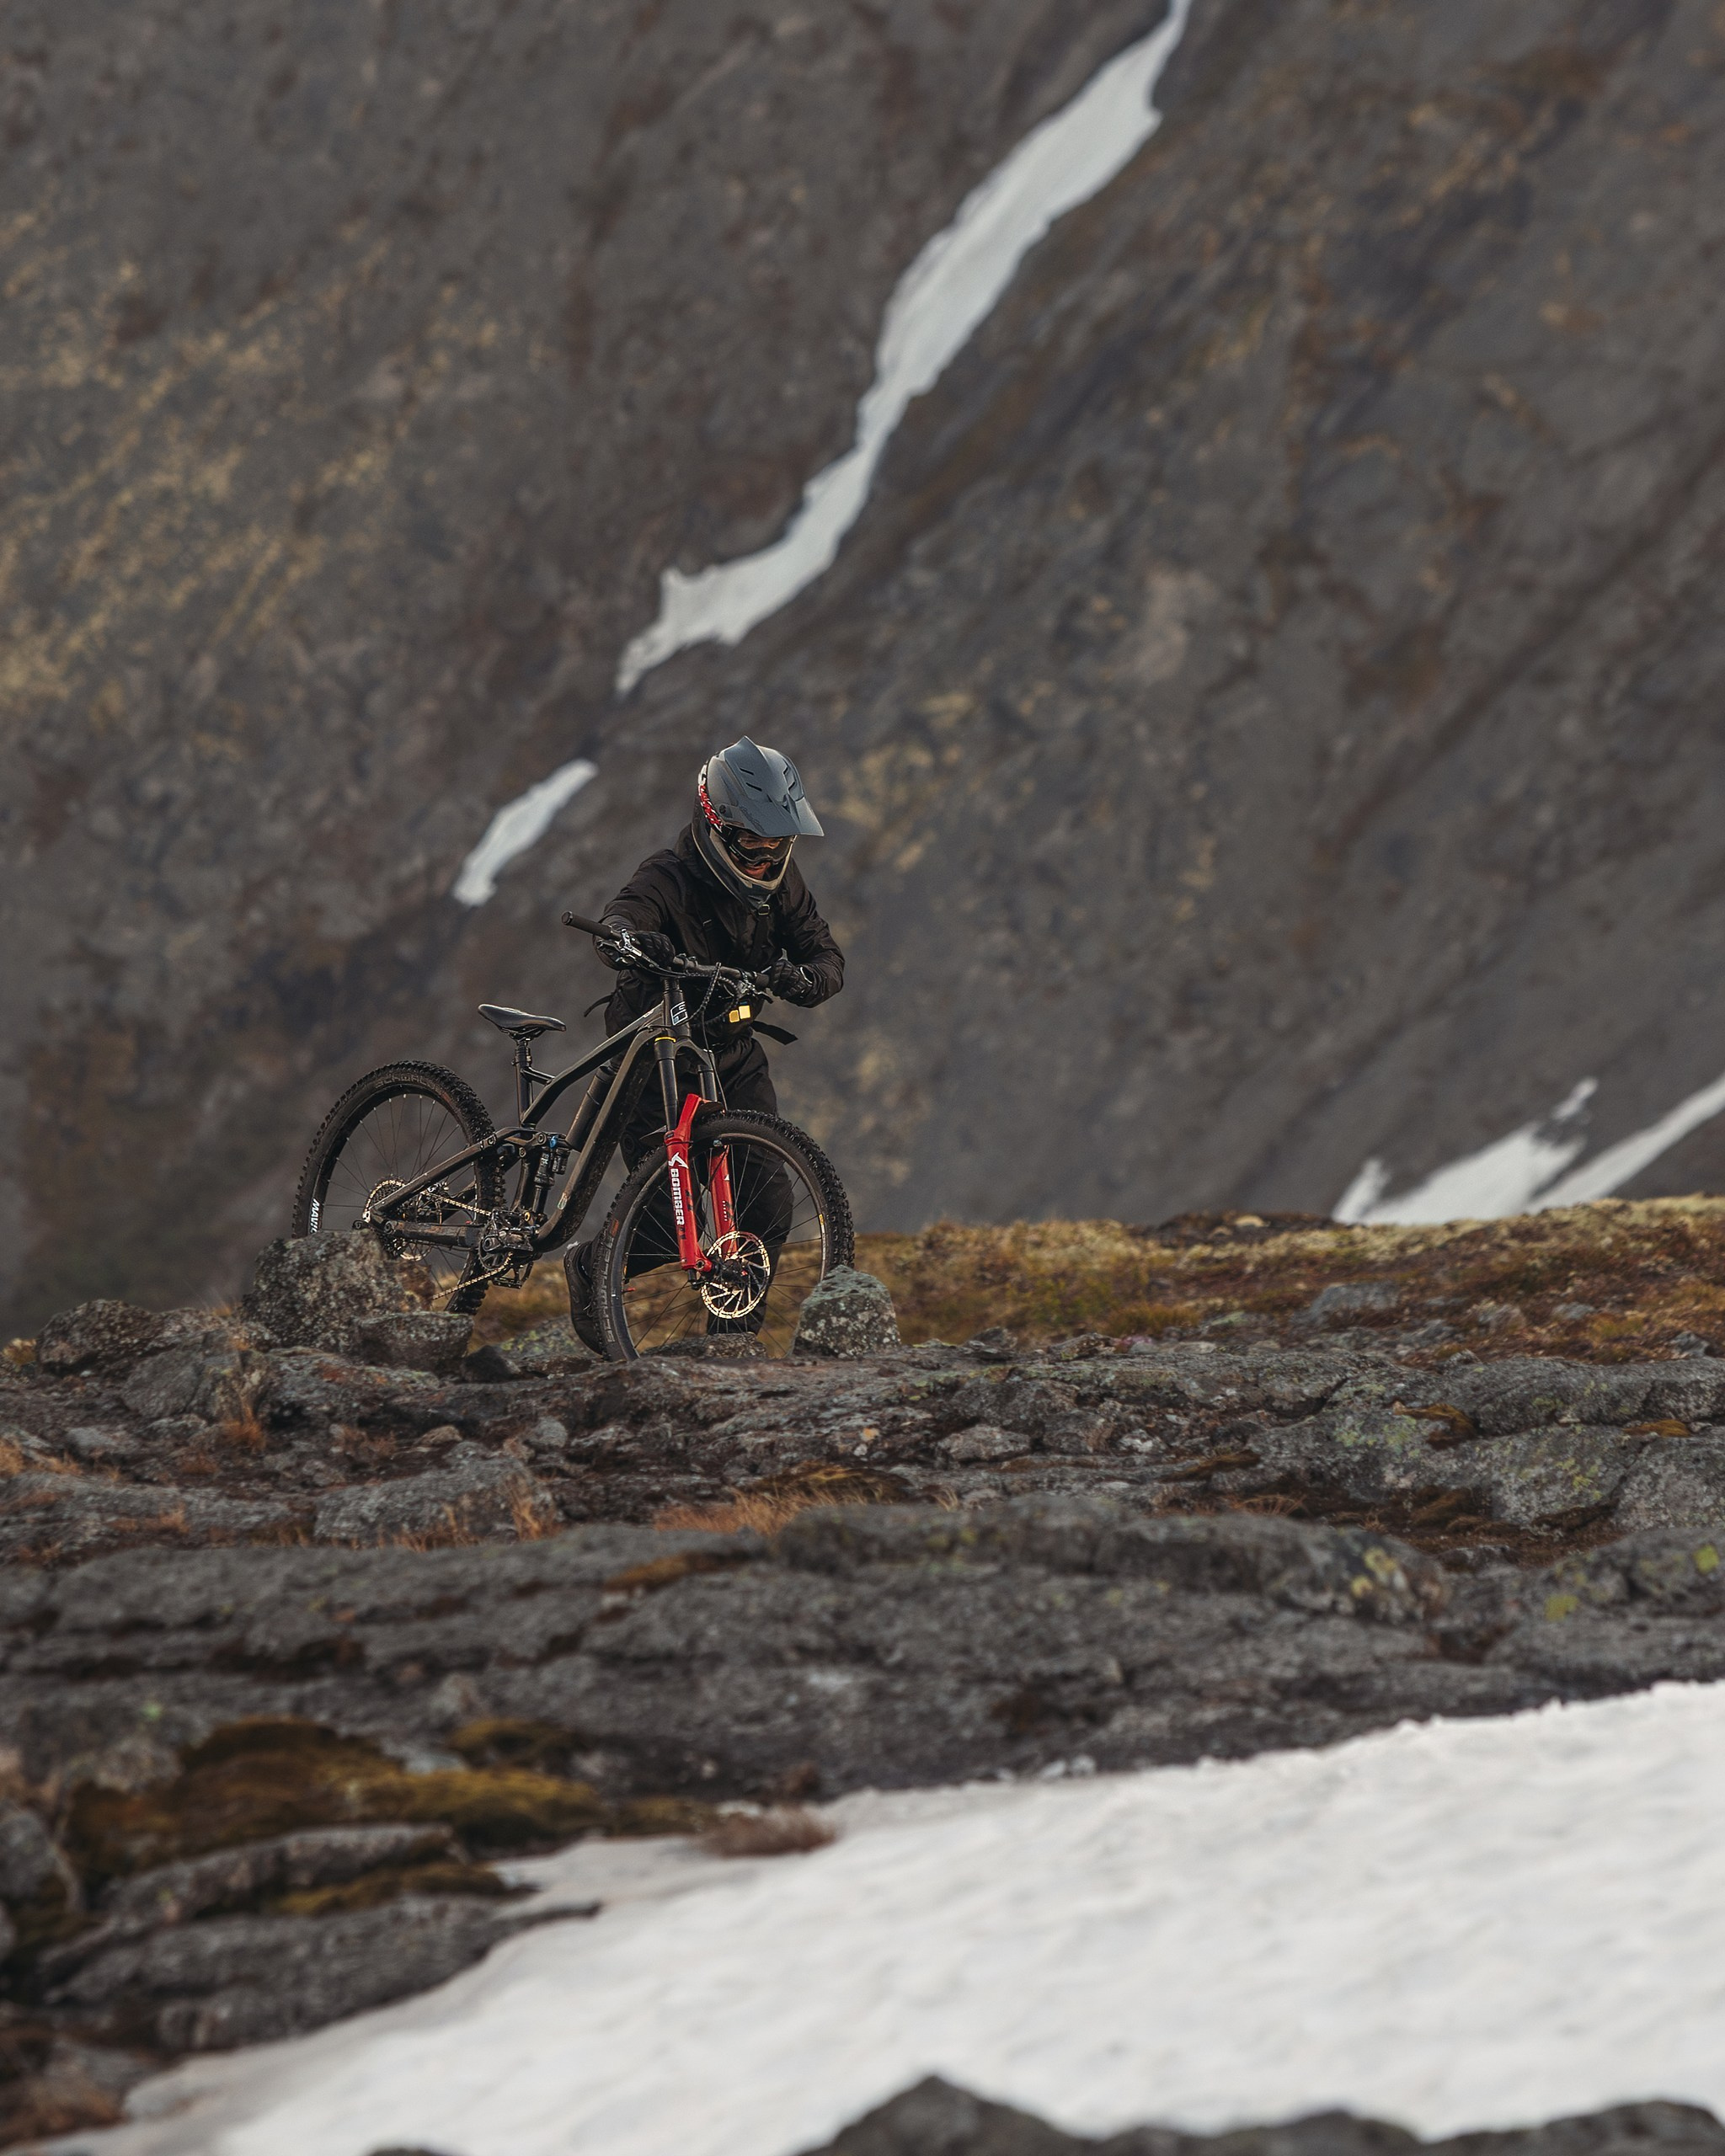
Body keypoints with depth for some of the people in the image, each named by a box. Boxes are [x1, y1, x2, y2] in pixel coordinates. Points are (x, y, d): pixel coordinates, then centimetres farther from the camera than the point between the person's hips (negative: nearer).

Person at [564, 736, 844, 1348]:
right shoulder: (668, 880, -22)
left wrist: (803, 979, -34)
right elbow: (618, 922, -42)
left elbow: (827, 956, -9)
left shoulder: (779, 884, -5)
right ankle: (590, 1268, 19)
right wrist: (627, 941, -67)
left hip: (733, 1054, 5)